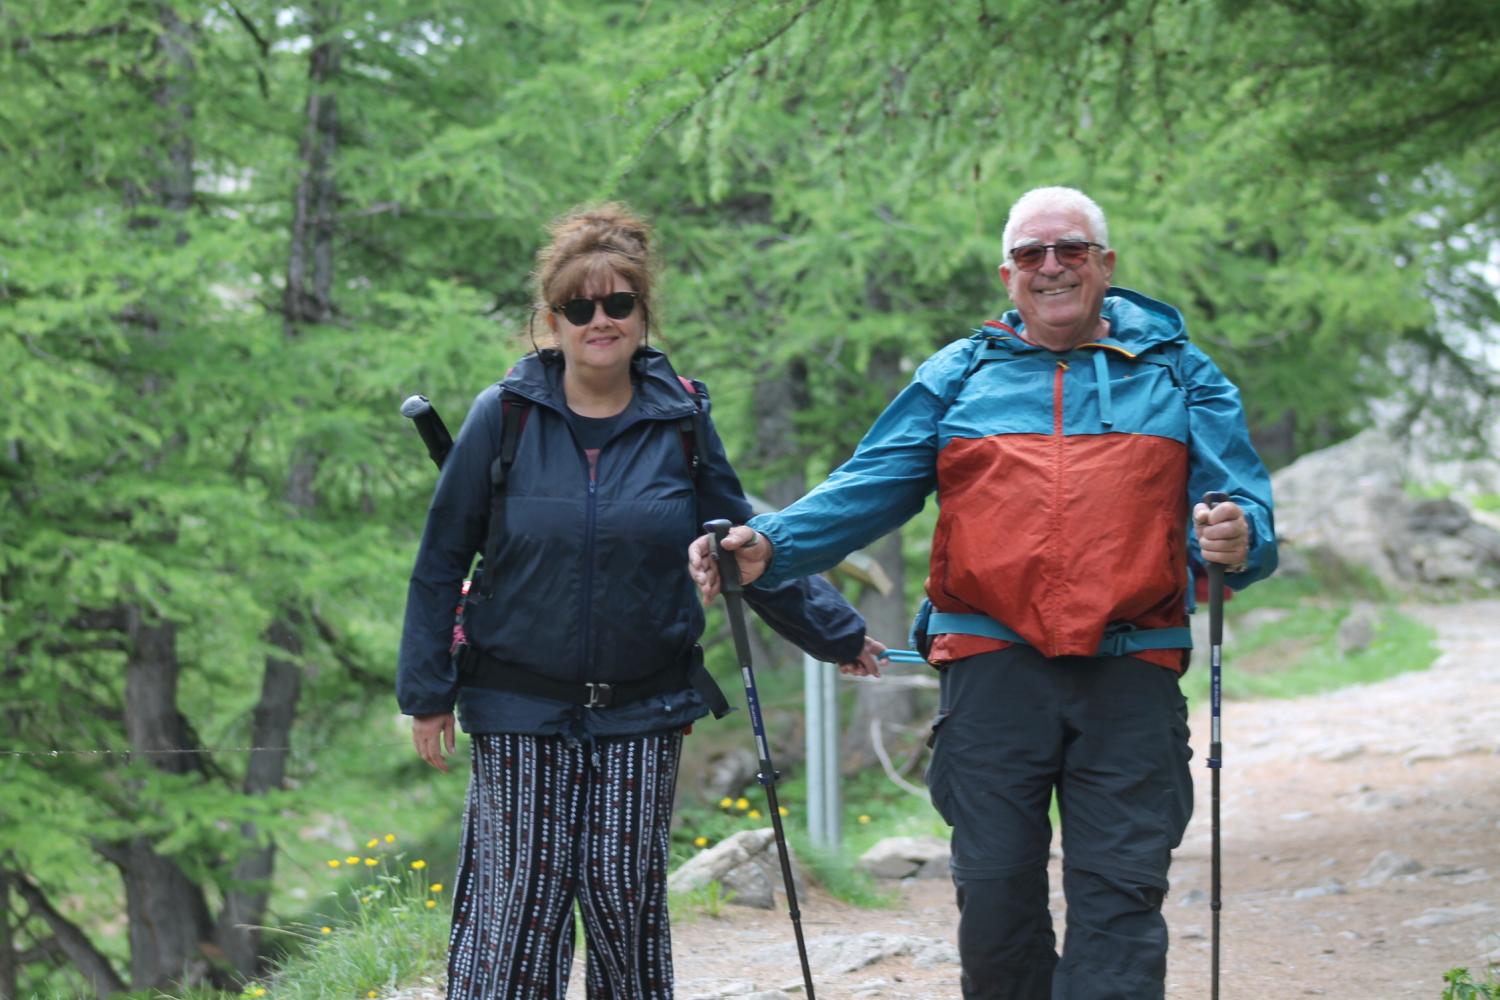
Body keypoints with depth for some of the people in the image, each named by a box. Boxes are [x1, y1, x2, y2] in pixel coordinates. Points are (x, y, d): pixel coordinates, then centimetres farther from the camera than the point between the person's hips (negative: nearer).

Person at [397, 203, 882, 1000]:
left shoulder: (681, 423, 2)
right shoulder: (505, 417, -3)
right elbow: (442, 558, 2)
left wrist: (837, 633, 17)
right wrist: (427, 692, 0)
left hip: (643, 713, 1)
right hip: (520, 711, -1)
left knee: (629, 909, 3)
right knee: (510, 913, -4)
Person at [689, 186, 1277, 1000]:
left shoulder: (1178, 375, 14)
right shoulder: (959, 376, 15)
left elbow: (1242, 500, 6)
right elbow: (867, 489, 8)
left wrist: (1239, 540, -19)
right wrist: (767, 546, -8)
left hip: (1130, 671, -1)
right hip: (993, 666, 1)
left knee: (1119, 891, -6)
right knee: (995, 888, 1)